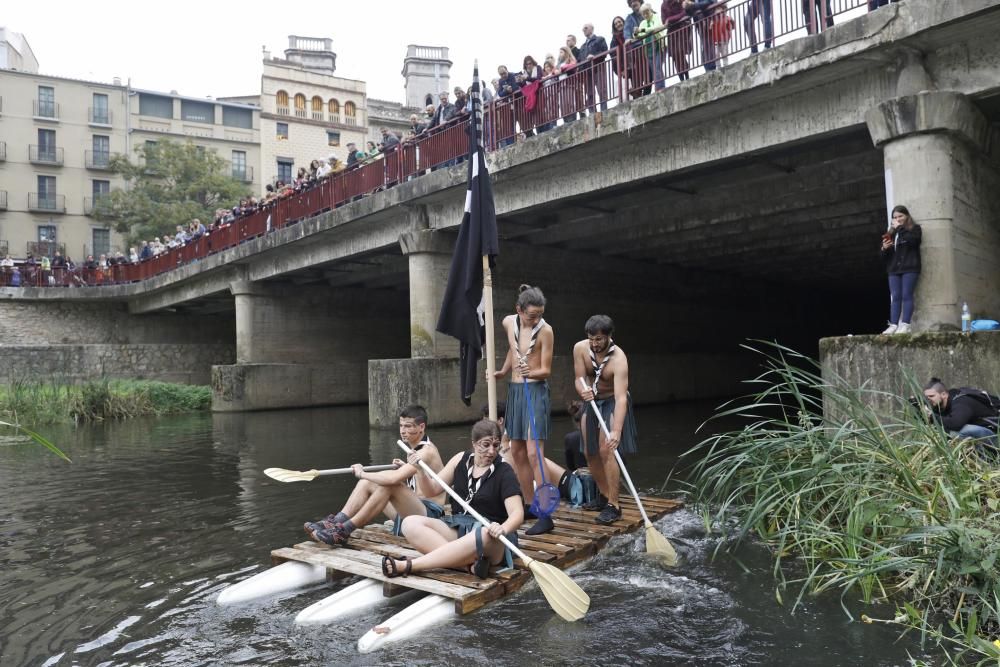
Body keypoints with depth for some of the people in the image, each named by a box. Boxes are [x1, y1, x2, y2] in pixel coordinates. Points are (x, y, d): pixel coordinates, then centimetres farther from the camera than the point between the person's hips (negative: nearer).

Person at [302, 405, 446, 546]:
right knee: (367, 483, 1)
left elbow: (394, 478, -30)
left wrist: (362, 474, -17)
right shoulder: (417, 450, 14)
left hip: (430, 514, -10)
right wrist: (405, 467, 11)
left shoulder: (427, 451, -16)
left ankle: (344, 531, -25)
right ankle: (335, 523, -12)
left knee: (389, 485, -32)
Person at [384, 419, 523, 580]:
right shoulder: (461, 460, 7)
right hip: (457, 529, 5)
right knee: (410, 523, -18)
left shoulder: (504, 472, -5)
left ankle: (408, 565, -40)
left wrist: (503, 528, -38)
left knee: (484, 536, -41)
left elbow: (517, 512, -16)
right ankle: (471, 563, -35)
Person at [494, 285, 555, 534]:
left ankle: (545, 515, -10)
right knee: (517, 451, 11)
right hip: (515, 390, 7)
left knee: (533, 453, -13)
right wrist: (503, 371, 18)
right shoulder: (509, 323, 3)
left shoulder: (545, 330, -14)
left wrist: (530, 372, -30)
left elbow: (546, 370, -11)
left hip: (536, 392, -7)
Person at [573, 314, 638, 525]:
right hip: (592, 402, 6)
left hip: (613, 403, -6)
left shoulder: (618, 359, -32)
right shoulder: (580, 348, -16)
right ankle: (605, 496, 28)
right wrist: (583, 391, -39)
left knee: (606, 450, -18)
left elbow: (621, 398, -39)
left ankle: (614, 505, -9)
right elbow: (579, 379, -14)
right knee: (589, 452, 10)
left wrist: (616, 431, -49)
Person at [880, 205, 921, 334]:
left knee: (906, 295, -8)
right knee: (895, 297, -1)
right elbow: (884, 256, 19)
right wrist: (884, 249, -3)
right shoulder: (891, 233, 19)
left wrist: (899, 228, -7)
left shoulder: (914, 228, 8)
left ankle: (905, 325, -10)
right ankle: (893, 325, -5)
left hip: (910, 268, -4)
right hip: (894, 270, 4)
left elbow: (911, 240, -16)